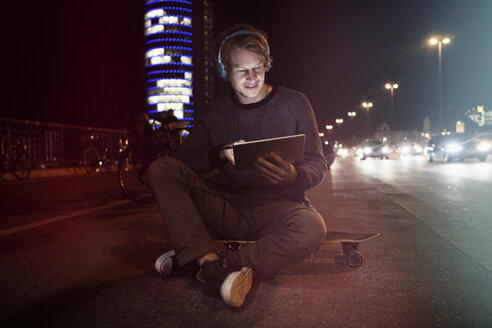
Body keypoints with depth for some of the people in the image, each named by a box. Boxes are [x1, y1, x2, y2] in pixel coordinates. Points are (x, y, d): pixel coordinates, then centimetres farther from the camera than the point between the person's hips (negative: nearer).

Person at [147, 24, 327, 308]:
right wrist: (220, 153, -16)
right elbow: (184, 160, 4)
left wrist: (294, 176, -21)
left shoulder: (294, 104, 4)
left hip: (277, 207, -2)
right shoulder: (217, 113, 12)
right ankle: (213, 262, -30)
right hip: (229, 207, 3)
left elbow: (318, 164, 3)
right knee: (161, 170, -15)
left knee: (311, 229, -36)